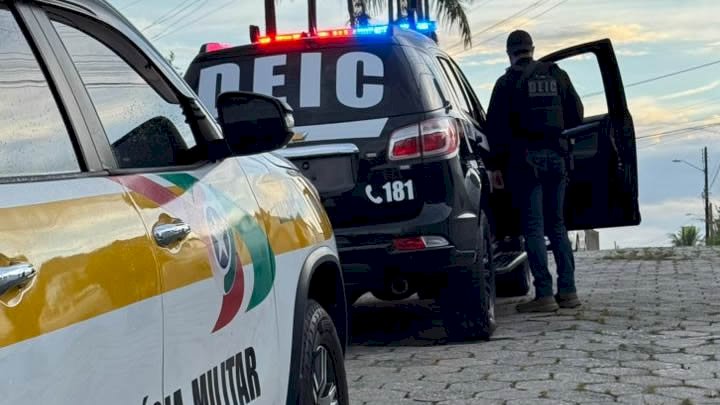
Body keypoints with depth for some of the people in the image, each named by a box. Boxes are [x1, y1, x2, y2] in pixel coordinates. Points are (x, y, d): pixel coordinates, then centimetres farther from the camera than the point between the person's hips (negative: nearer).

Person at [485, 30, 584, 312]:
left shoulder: (508, 82, -3)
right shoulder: (557, 75, 9)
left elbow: (496, 126, -7)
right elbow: (576, 115, 13)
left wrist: (495, 165, -2)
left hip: (525, 159, -4)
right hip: (556, 156, 4)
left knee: (533, 226, -2)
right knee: (557, 225, 12)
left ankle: (544, 294, -7)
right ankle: (568, 291, 9)